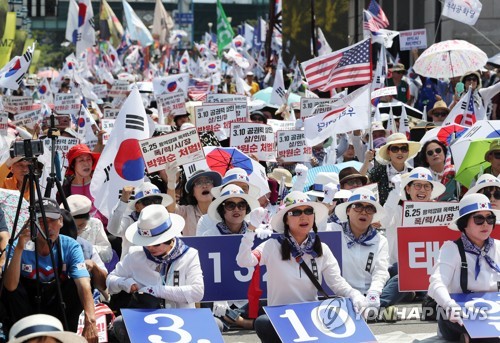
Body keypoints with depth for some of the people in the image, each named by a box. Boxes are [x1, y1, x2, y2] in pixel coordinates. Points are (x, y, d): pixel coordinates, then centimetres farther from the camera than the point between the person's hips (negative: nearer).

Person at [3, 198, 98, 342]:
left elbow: (84, 284, -32)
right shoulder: (19, 245, -19)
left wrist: (90, 321, -49)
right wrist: (19, 249, -43)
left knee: (77, 284, -27)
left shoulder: (70, 247, -18)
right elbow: (10, 286, -33)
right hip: (27, 306, 0)